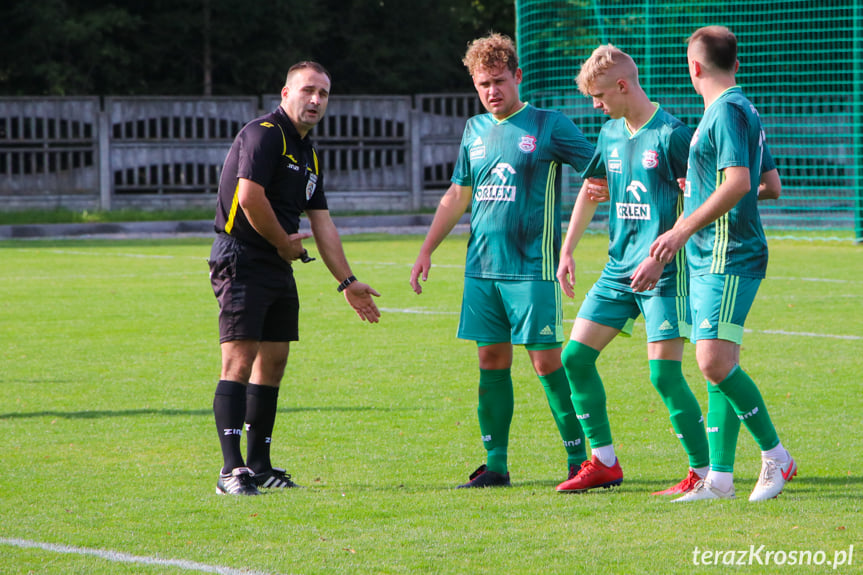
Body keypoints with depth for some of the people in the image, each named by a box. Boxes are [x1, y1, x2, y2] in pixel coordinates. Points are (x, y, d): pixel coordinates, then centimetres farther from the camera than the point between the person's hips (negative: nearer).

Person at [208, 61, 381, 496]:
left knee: (273, 362, 11)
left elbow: (322, 223, 20)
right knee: (239, 361, -14)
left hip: (278, 267, 10)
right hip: (241, 261, -10)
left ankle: (258, 465, 18)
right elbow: (250, 197, -23)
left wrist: (347, 282, 17)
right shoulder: (263, 135, -12)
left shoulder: (308, 154, 17)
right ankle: (232, 470, -19)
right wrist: (285, 243, -10)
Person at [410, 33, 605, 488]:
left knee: (547, 361, -7)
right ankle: (495, 464, 12)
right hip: (481, 266, 5)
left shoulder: (547, 125, -1)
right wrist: (425, 252, 21)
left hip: (532, 267, -5)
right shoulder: (475, 131, 14)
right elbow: (457, 195, 23)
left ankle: (579, 459, 1)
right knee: (491, 360, 6)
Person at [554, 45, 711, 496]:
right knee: (575, 357, 5)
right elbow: (591, 189, 25)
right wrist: (567, 252, 22)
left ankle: (704, 472, -2)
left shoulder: (671, 135, -13)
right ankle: (604, 463, 14)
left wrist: (659, 258, -20)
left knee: (664, 373, -12)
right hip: (618, 270, 8)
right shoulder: (610, 133, 11)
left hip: (663, 273, -8)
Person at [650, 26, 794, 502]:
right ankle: (719, 479, 8)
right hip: (710, 262, 10)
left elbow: (738, 181, -24)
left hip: (728, 260, -10)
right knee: (717, 367, 8)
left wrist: (685, 228, -24)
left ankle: (776, 456, -10)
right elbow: (772, 186, 24)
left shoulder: (727, 111, -12)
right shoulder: (742, 110, 18)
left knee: (716, 362, -18)